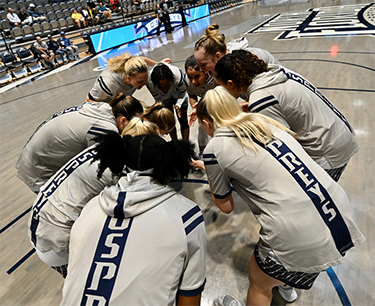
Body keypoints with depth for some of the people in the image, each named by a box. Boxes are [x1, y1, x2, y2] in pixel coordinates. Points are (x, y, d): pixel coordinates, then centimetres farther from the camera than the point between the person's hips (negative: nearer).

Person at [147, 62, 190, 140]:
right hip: (164, 98, 1)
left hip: (178, 96, -1)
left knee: (183, 121, -1)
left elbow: (183, 93, -21)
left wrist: (178, 105, -36)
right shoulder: (149, 82, -37)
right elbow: (157, 98, -17)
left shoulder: (178, 76, -42)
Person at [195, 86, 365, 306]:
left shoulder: (215, 149, -5)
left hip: (304, 244, -7)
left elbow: (226, 207, 8)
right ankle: (286, 284, 67)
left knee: (259, 284, 25)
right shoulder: (263, 120, 11)